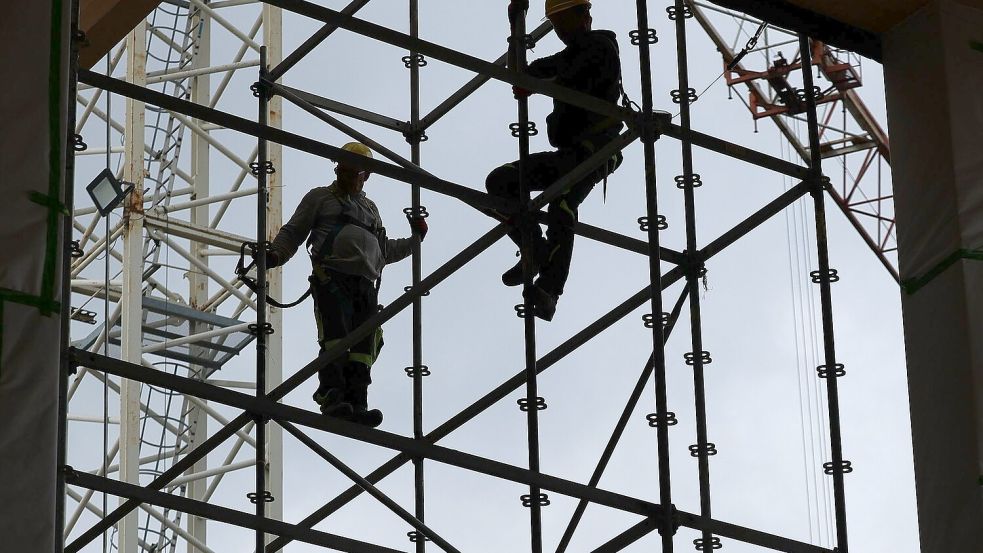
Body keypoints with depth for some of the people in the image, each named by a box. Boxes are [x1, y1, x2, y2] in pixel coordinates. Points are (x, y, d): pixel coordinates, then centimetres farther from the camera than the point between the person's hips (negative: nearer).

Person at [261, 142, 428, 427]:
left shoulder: (370, 208, 33)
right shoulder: (321, 198, 18)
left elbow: (384, 251, 39)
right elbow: (293, 232, 12)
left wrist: (415, 239, 34)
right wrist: (276, 254, -5)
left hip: (365, 285, 5)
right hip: (332, 278, -5)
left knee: (364, 348, -8)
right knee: (335, 339, -21)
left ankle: (356, 405, -14)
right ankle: (332, 398, -28)